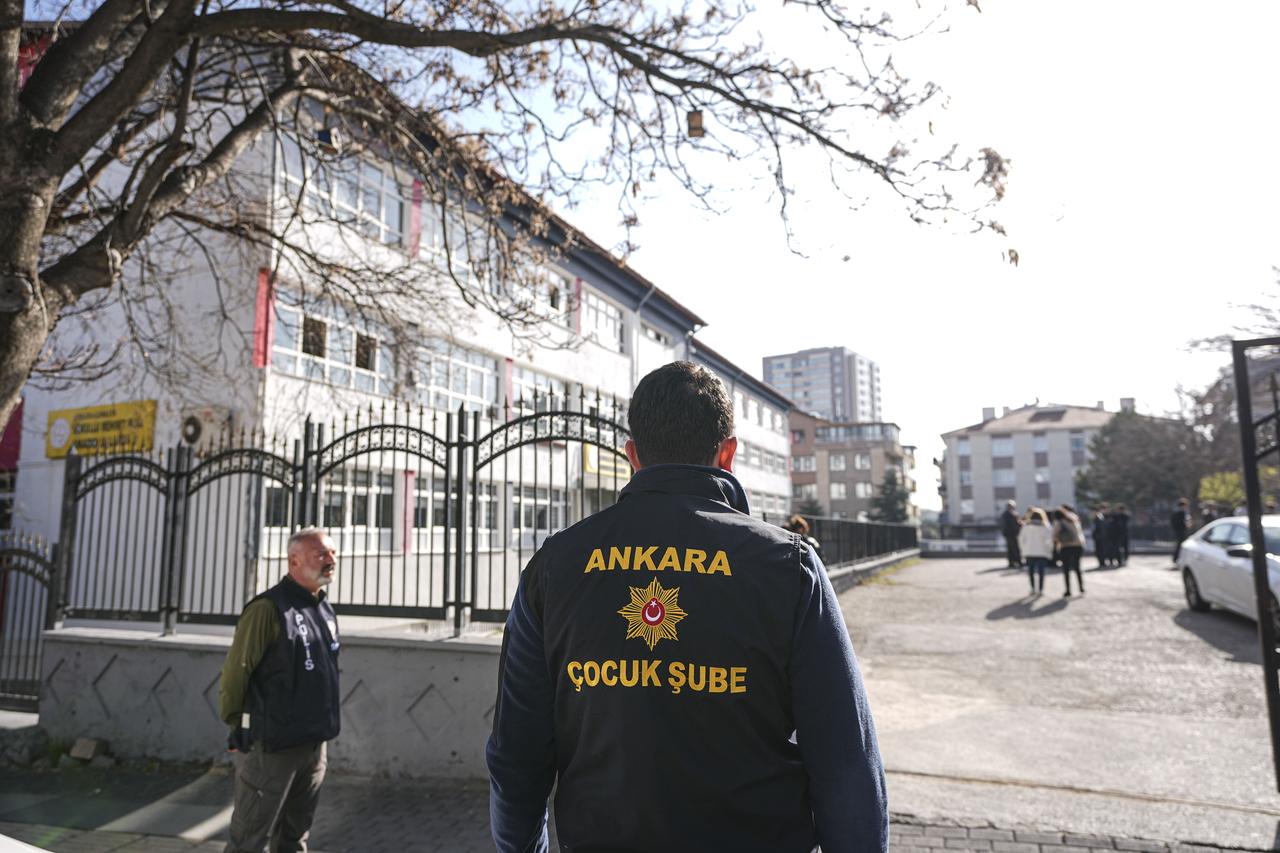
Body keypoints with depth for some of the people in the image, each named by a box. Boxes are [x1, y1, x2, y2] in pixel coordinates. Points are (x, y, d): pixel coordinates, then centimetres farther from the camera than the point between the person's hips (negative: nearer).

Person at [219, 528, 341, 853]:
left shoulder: (326, 611, 9)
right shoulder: (269, 609, -15)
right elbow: (235, 673, -13)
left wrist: (322, 722, 15)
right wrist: (239, 728, -4)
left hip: (315, 745, 7)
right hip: (272, 745, -7)